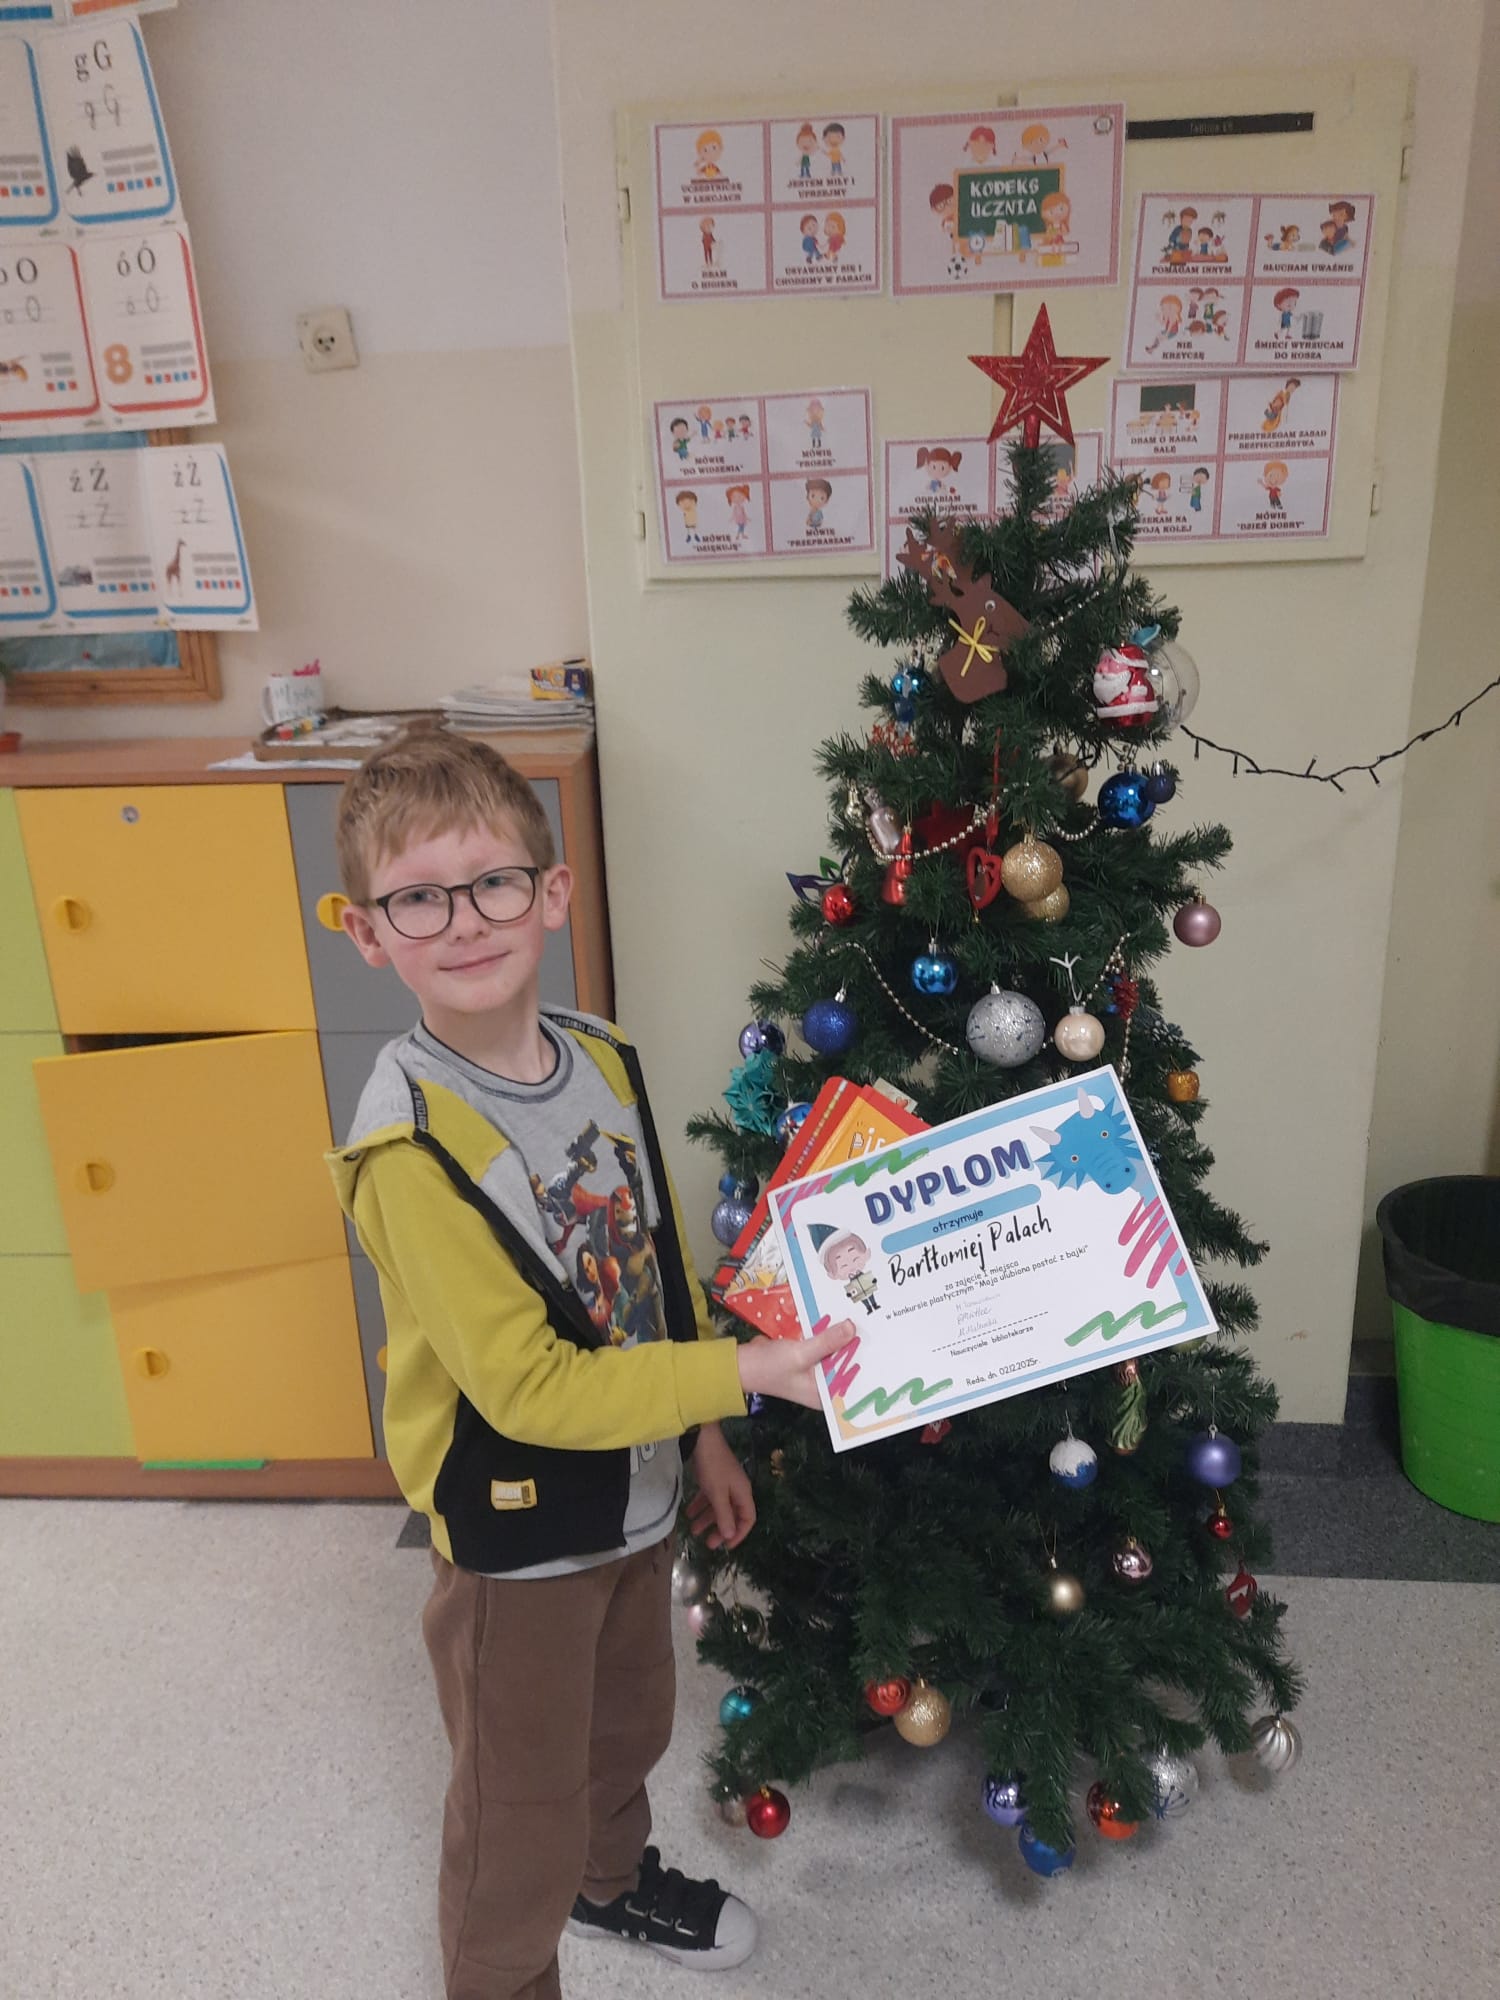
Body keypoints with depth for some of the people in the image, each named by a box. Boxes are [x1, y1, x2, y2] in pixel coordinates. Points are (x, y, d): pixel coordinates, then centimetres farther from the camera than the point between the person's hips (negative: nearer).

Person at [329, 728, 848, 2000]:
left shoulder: (605, 1058, -8)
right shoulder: (411, 1144, -29)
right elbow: (531, 1386, -28)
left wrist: (703, 1438, 9)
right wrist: (748, 1372, -28)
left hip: (639, 1498, 7)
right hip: (514, 1533, -7)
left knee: (628, 1728, 31)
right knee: (522, 1814, 16)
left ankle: (614, 1879, 61)